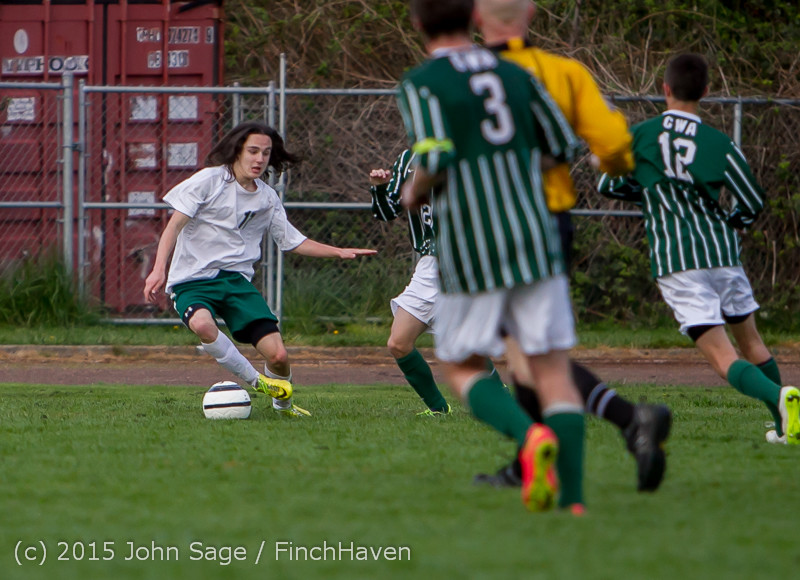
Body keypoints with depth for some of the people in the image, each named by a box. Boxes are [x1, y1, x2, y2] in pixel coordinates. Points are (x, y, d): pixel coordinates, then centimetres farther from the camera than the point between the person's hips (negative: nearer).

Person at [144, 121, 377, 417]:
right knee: (202, 324, -40)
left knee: (278, 356, -13)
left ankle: (281, 402, 23)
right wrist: (159, 269, -20)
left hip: (236, 278, 4)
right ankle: (255, 381, -16)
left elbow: (293, 242, 23)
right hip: (192, 279, -4)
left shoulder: (267, 198, 12)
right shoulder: (209, 180, -5)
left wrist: (338, 252, 13)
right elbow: (175, 225, -7)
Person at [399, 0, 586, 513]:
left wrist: (414, 192, 3)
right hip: (537, 239, 3)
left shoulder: (421, 85, -5)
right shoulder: (516, 76, 10)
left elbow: (435, 159, -17)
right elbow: (563, 147, 13)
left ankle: (529, 435, -16)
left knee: (463, 369, 12)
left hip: (471, 250, -3)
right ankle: (573, 498, -9)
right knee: (553, 370, 4)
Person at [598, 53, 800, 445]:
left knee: (722, 357, -10)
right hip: (721, 251, 2)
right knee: (751, 342, 21)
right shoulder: (719, 144, 1)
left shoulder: (639, 136, 0)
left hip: (673, 261, -2)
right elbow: (753, 204, 5)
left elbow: (608, 185, 7)